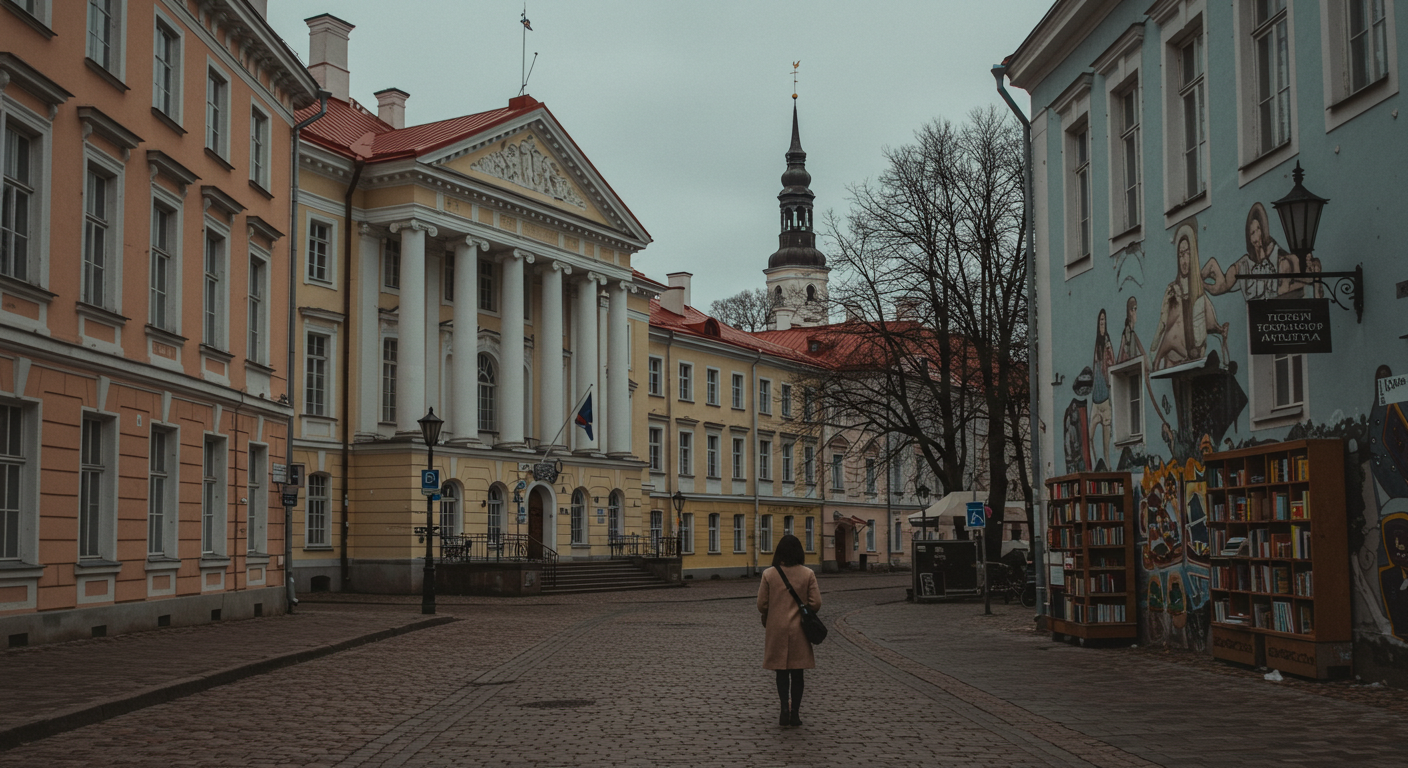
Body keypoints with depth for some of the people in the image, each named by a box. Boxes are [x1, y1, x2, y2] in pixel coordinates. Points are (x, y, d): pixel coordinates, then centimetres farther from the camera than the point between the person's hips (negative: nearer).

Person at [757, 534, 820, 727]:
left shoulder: (769, 574, -6)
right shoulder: (807, 574, -5)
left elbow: (761, 605, -5)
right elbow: (815, 603, -7)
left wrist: (766, 619, 15)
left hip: (776, 631, 0)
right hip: (799, 631, 0)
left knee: (782, 673, 10)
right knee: (797, 674, 10)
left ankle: (785, 709, -6)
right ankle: (795, 714, 11)